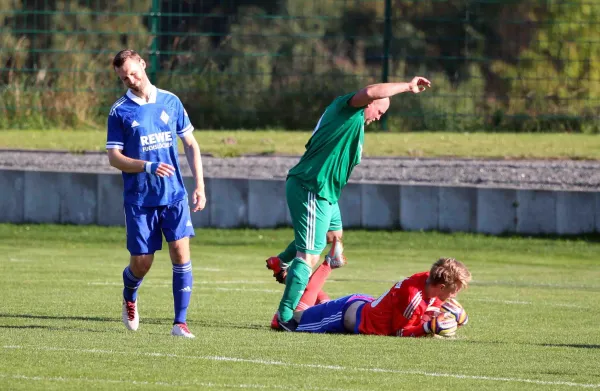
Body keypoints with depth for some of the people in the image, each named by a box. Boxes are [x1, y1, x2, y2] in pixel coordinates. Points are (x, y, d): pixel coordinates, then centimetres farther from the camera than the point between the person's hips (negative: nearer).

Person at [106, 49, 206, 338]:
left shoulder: (170, 102, 6)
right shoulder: (120, 111, -2)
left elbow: (191, 145, 12)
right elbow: (114, 157, -5)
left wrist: (200, 185, 4)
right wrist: (148, 167, -20)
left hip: (174, 195, 1)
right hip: (139, 200, -1)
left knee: (181, 254, -11)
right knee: (141, 263, 2)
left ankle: (180, 322, -7)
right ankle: (129, 297, 37)